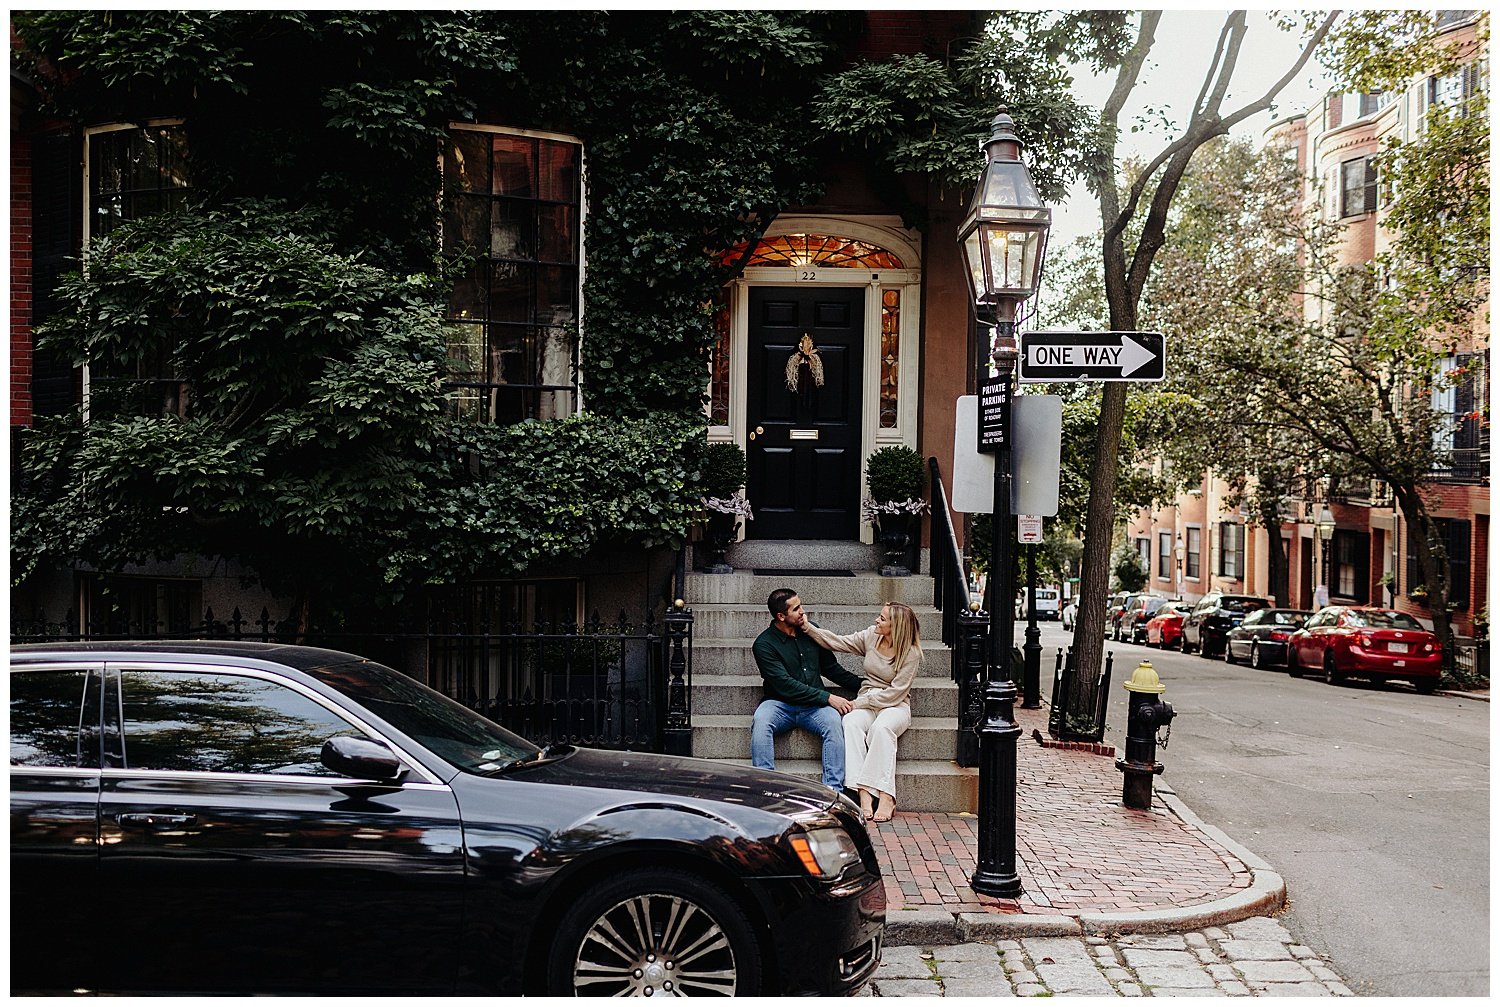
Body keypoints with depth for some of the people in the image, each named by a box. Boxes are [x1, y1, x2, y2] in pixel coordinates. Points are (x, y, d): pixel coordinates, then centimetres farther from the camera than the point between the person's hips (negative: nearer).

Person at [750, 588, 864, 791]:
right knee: (761, 720, -36)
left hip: (814, 705, 3)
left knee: (834, 721, -31)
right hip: (780, 704, -3)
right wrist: (827, 698, -21)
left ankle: (833, 791, -34)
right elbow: (785, 685, -16)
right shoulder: (764, 644, -7)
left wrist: (860, 683, 10)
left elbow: (831, 667, 23)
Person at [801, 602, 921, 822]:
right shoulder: (871, 637, 3)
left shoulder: (910, 653, -12)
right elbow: (837, 643, 10)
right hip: (867, 703, 4)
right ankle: (863, 793, -40)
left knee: (881, 727, -38)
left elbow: (894, 693, -14)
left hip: (895, 706, -4)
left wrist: (859, 702, -15)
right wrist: (808, 628, 3)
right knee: (851, 722, -31)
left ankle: (885, 797, -40)